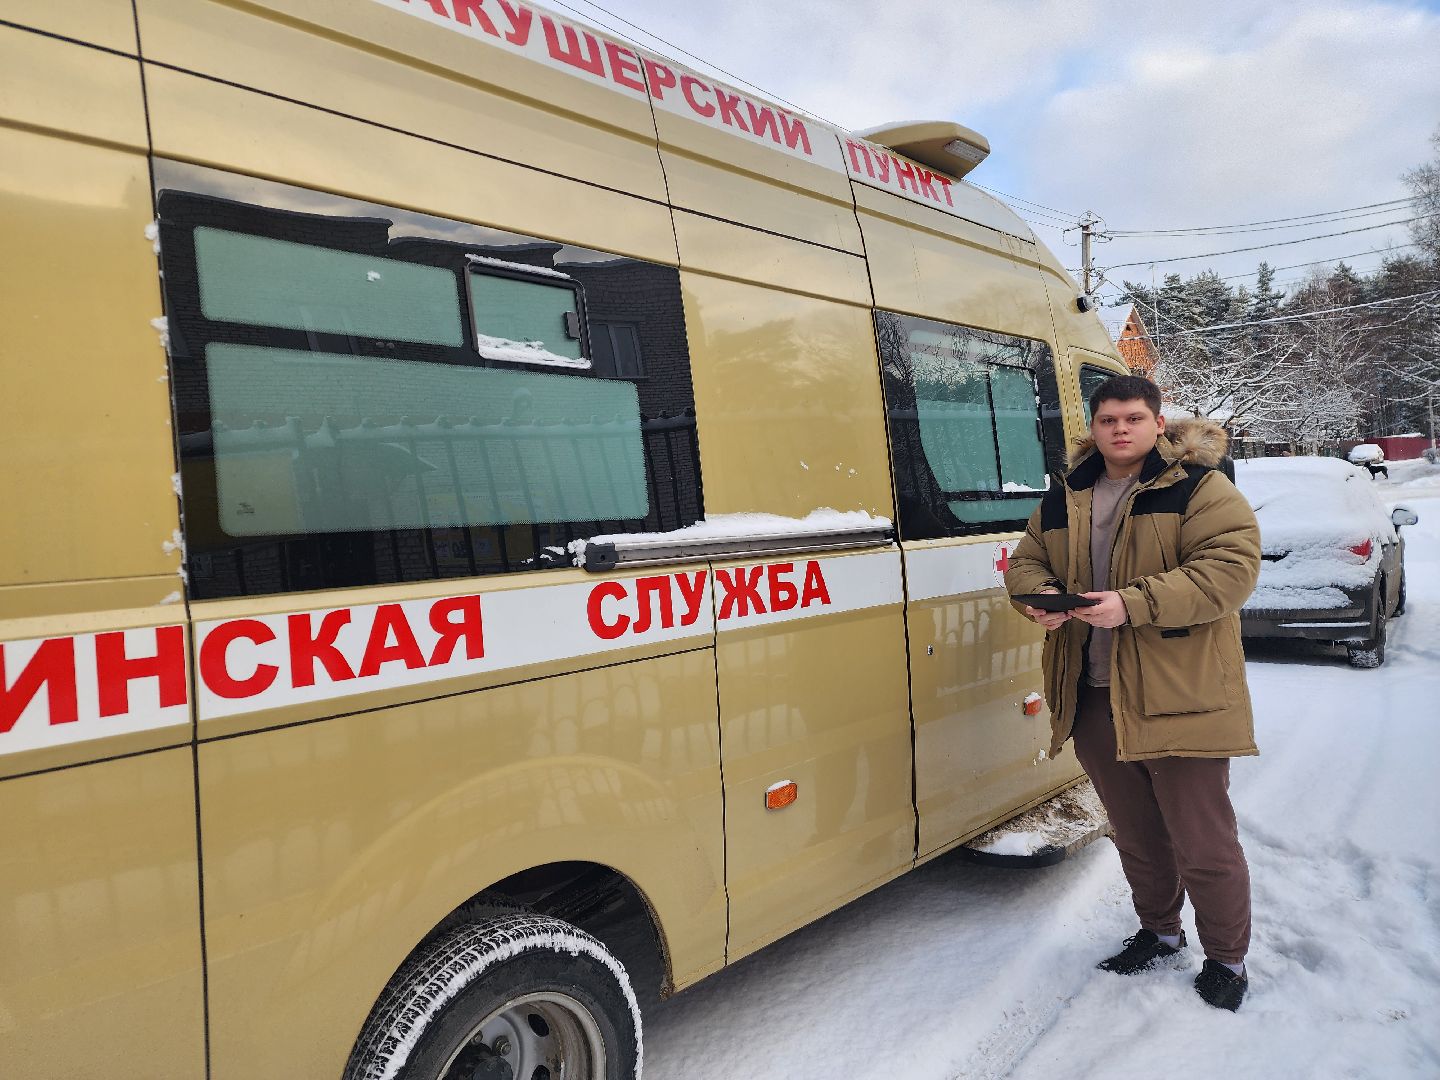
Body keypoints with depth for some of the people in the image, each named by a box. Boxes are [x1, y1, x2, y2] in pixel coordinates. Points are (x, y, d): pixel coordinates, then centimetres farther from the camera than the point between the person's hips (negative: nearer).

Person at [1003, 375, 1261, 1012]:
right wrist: (1041, 597, -8)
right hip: (1093, 698, 6)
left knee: (1203, 844, 3)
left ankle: (1226, 958, 26)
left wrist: (1133, 604, -26)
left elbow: (1231, 567, -18)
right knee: (1133, 834, 20)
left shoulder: (1199, 489, -7)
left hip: (1179, 698, -5)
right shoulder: (1062, 500, 11)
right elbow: (1025, 562, 17)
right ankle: (1159, 933, 41)